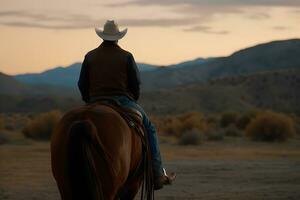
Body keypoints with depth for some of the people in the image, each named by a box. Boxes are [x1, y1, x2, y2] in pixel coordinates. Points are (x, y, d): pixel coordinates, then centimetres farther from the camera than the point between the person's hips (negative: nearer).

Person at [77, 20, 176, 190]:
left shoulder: (90, 57, 5)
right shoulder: (126, 56, -1)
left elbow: (82, 85, 6)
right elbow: (136, 84, -1)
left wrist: (90, 103, 19)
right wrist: (133, 103, 15)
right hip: (123, 102, -2)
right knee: (149, 129, 12)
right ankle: (158, 174, 5)